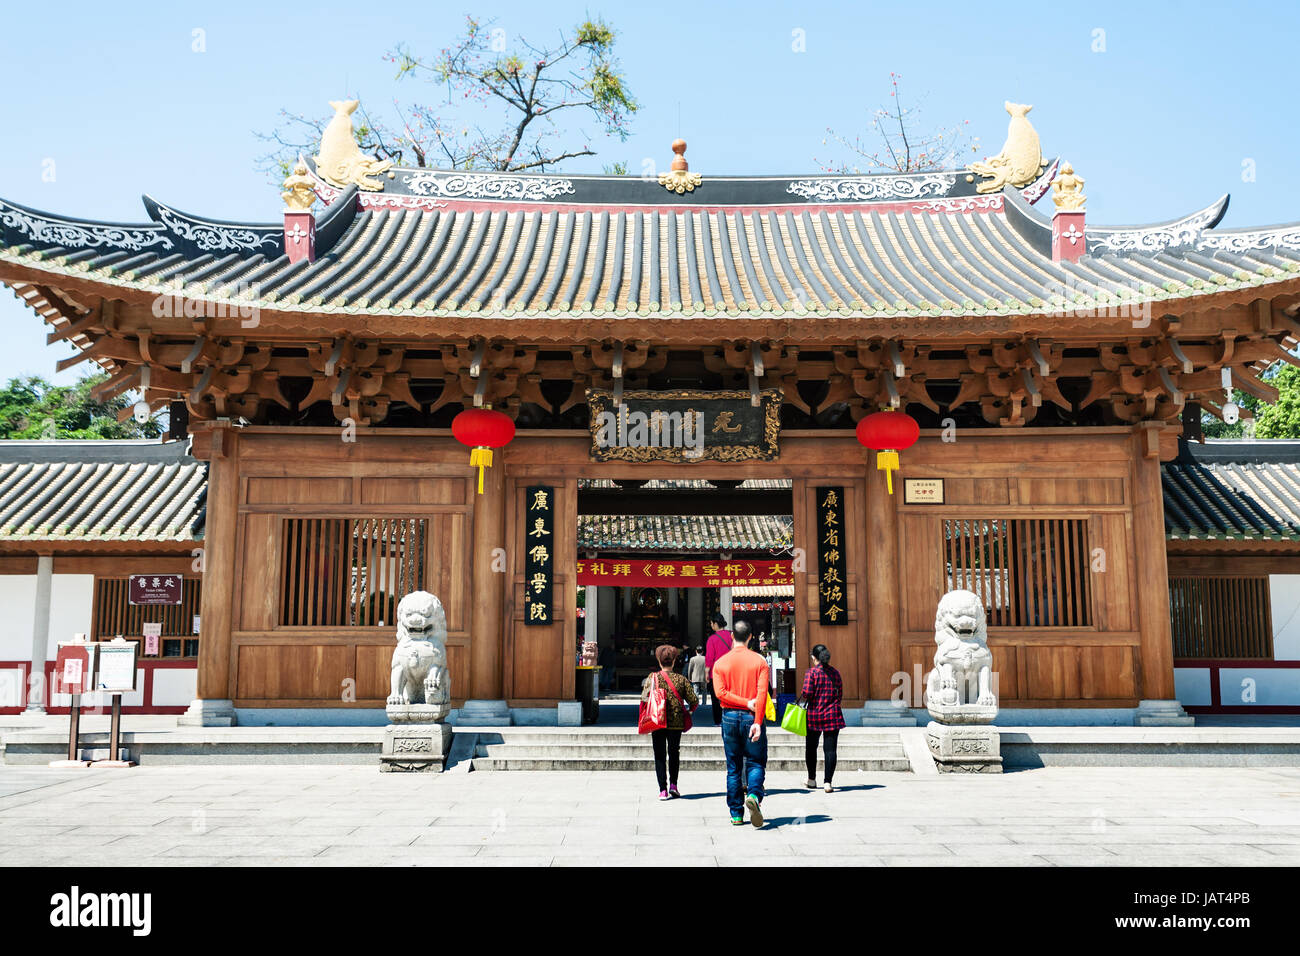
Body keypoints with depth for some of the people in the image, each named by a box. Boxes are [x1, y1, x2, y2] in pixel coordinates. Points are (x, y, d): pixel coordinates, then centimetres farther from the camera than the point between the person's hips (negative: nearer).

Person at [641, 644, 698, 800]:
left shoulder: (653, 677, -5)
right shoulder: (681, 679, -3)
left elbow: (644, 697, -9)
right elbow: (694, 700, -5)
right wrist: (688, 711, 15)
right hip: (676, 722, 1)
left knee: (660, 756, 6)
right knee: (674, 752, 18)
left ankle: (663, 790, 0)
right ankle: (673, 784, 12)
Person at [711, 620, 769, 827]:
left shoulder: (720, 663, 3)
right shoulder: (759, 661, -1)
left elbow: (720, 692, -10)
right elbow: (762, 692, -11)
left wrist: (746, 702, -11)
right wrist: (757, 722, -16)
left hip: (730, 717, 1)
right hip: (752, 717, -1)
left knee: (733, 767, 9)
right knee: (755, 763, 6)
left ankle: (736, 814, 10)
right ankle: (754, 795, -22)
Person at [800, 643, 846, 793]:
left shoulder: (811, 672, -7)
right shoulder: (835, 673, 6)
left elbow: (807, 693, -16)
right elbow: (840, 695, 10)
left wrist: (802, 698, 5)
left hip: (814, 715, -2)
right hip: (833, 716, 2)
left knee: (811, 747, 14)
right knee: (830, 749, 0)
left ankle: (812, 780, 24)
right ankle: (828, 782, -6)